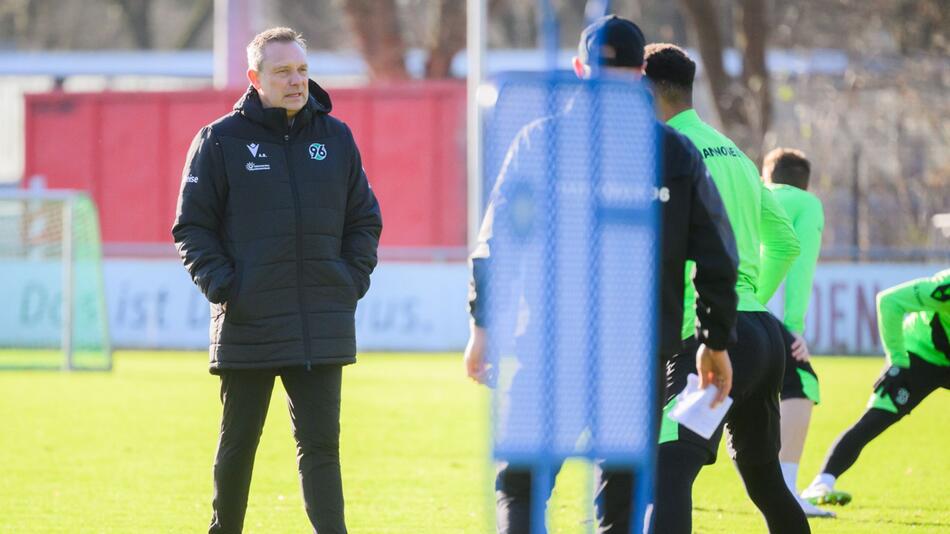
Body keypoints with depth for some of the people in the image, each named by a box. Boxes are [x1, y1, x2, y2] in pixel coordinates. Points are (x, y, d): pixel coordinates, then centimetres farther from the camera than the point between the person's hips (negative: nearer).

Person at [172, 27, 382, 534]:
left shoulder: (335, 138, 9)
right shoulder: (221, 141, 0)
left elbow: (364, 220, 16)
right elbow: (192, 227, 2)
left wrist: (354, 279, 3)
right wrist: (219, 284, -10)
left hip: (322, 327, 2)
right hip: (247, 324, -2)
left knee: (320, 444, -3)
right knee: (238, 444, 8)